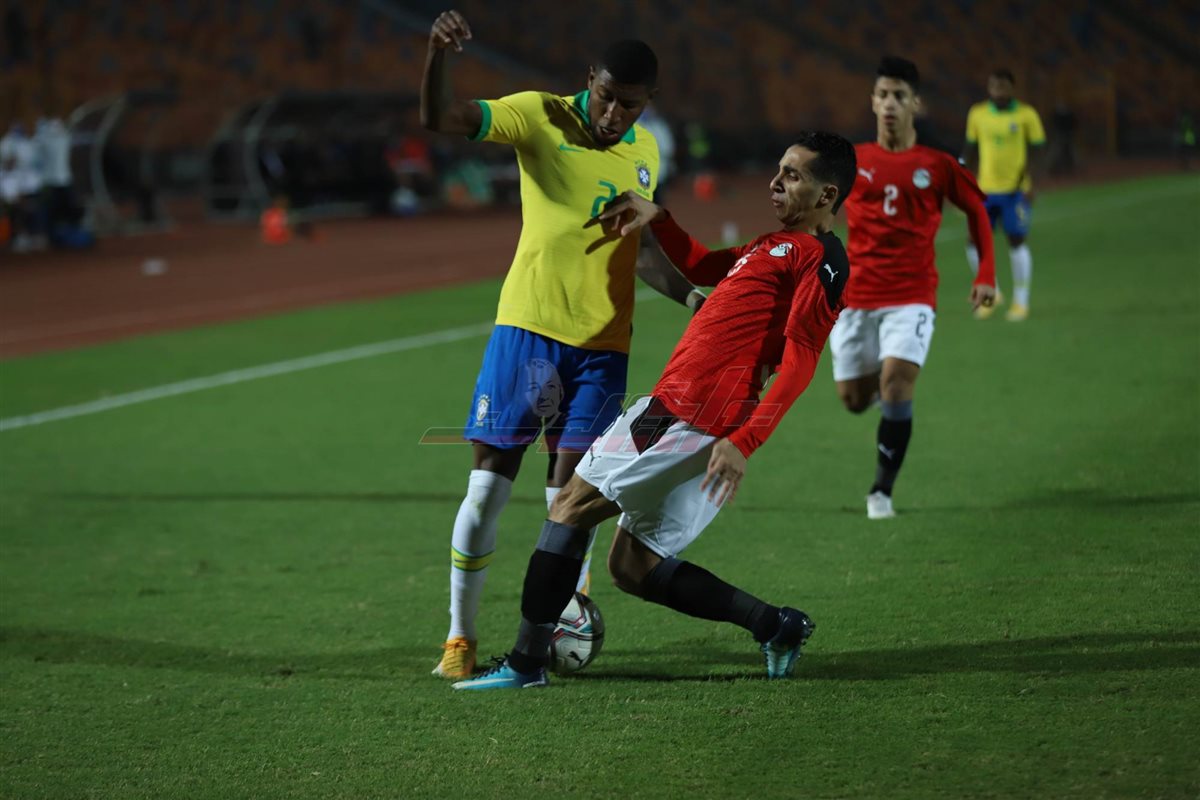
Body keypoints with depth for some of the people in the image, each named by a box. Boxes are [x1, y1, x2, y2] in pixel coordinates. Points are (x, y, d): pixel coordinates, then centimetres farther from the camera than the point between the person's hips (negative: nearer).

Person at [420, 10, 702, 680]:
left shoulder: (646, 152, 10)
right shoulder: (542, 117, -4)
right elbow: (439, 119, -15)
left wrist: (692, 297, 12)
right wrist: (439, 56, -33)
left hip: (602, 343, 3)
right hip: (526, 328, -3)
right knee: (487, 489, -3)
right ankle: (461, 638, 10)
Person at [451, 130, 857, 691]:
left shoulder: (820, 258, -7)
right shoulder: (777, 245, 24)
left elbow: (801, 358, -17)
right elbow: (706, 269, 42)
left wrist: (745, 440, -25)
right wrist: (657, 219, 29)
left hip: (688, 419, -10)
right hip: (680, 408, 10)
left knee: (571, 506, -6)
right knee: (633, 569, 9)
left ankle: (526, 661, -4)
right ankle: (774, 625, 10)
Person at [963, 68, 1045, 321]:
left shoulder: (1026, 115, -2)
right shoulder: (977, 114, 7)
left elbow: (1037, 150, -2)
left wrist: (1030, 180, -14)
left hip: (1016, 189, -3)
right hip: (985, 189, 3)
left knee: (1017, 242, -3)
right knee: (976, 244, -3)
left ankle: (1021, 302, 10)